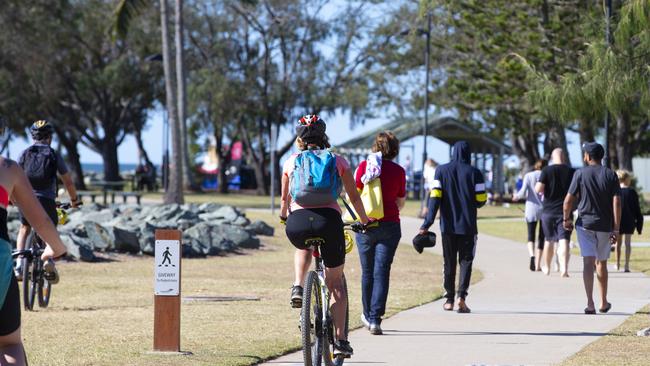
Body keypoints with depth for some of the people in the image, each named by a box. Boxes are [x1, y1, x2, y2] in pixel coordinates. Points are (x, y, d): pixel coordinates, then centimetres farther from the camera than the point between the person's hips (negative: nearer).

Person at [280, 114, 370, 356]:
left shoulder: (292, 162, 17)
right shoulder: (338, 161, 15)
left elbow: (285, 199, 28)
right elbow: (354, 197, 19)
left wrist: (283, 216, 49)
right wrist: (364, 220, 37)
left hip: (298, 222, 1)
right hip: (329, 219, -1)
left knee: (303, 248, 39)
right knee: (335, 283, 13)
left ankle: (298, 288, 15)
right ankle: (340, 340, 6)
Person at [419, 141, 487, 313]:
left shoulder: (442, 170, 0)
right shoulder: (474, 173, -3)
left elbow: (435, 198, -7)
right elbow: (481, 200, -4)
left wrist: (427, 224, -9)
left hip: (448, 226, 1)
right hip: (468, 226, -1)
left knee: (449, 262, 12)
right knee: (465, 260, 3)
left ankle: (449, 300, 13)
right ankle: (461, 295, -16)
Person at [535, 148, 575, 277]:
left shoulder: (546, 170, -5)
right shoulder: (571, 172, 0)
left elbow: (538, 189, -13)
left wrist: (545, 189, 9)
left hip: (548, 211, 1)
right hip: (565, 211, -1)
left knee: (549, 240, 17)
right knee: (564, 240, -9)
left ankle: (547, 268, 31)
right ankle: (564, 268, -27)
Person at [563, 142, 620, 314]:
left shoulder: (580, 174, -3)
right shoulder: (610, 175, 0)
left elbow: (569, 200, -5)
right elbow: (617, 203, -7)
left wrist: (566, 219, 11)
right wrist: (616, 229, -6)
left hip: (585, 224, -2)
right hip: (605, 226, 2)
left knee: (588, 262, -8)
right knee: (601, 263, 17)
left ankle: (590, 303, -22)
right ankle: (603, 303, 28)